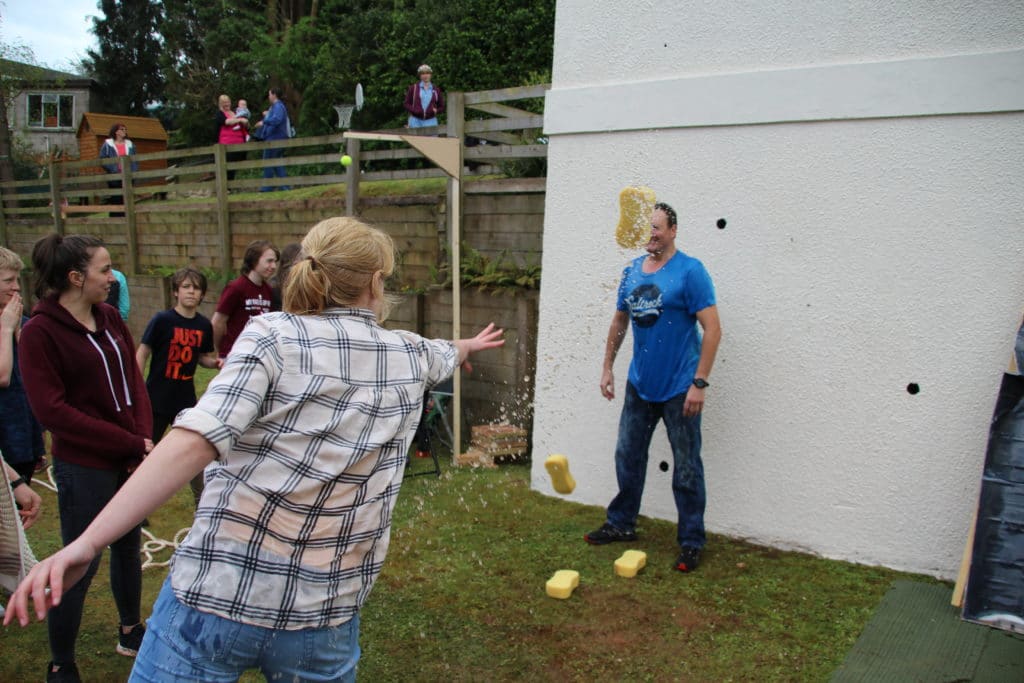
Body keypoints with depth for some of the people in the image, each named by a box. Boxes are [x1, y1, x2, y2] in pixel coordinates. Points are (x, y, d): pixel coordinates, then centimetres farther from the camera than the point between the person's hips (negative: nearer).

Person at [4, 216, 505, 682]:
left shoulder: (272, 335, -8)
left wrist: (86, 543, -22)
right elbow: (444, 354, 29)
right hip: (323, 617, 4)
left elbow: (197, 443, -21)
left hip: (214, 597, -3)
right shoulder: (412, 356, 4)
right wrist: (467, 345, 52)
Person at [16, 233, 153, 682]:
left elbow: (134, 381, 7)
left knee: (128, 548, 20)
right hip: (84, 468, -6)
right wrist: (131, 444, -17)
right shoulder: (40, 332, -14)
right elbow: (53, 410, -18)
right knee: (81, 565, 4)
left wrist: (144, 438, -9)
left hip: (130, 460, 6)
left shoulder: (110, 319, 5)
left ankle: (130, 632, 40)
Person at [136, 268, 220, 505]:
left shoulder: (204, 325, -1)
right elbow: (142, 354, -8)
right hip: (157, 399, -4)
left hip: (186, 400, 4)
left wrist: (216, 362, -9)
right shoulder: (162, 320, -13)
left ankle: (202, 501, 29)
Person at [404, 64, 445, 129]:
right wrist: (414, 110, -13)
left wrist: (436, 111, -9)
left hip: (431, 121, 1)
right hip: (416, 121, -1)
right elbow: (407, 104, 6)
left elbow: (441, 107, 13)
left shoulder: (436, 90, 9)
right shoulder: (413, 88, 6)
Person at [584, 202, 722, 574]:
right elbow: (619, 322, 16)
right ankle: (621, 524, 32)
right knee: (627, 456, 15)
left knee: (686, 467, 4)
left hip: (679, 388, -6)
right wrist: (607, 368, 13)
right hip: (640, 384, 6)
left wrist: (699, 383, -20)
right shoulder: (632, 271, 4)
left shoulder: (690, 271, -13)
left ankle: (691, 542, 17)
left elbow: (713, 329, -16)